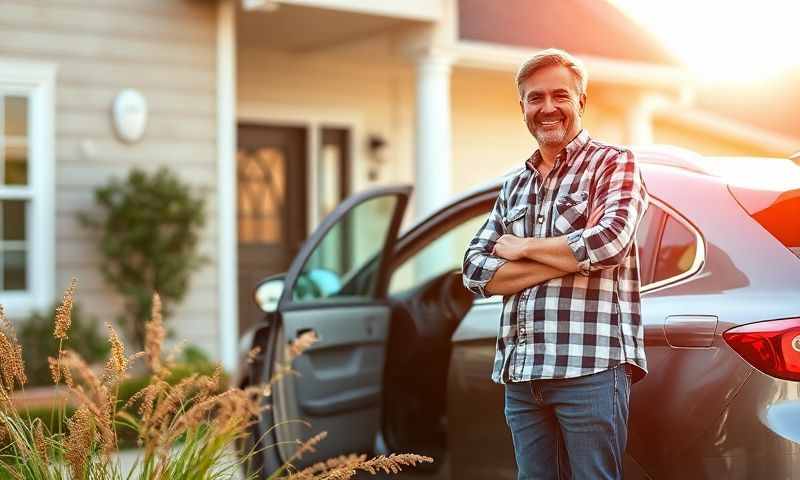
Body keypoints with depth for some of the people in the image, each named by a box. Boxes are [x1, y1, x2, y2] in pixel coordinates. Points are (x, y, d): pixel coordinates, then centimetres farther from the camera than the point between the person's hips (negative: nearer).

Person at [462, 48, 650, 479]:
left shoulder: (614, 164, 2)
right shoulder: (514, 185, 17)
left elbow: (608, 241, -17)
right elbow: (475, 271, 6)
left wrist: (524, 248, -3)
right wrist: (569, 259, -8)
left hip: (590, 368, -5)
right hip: (519, 372, 6)